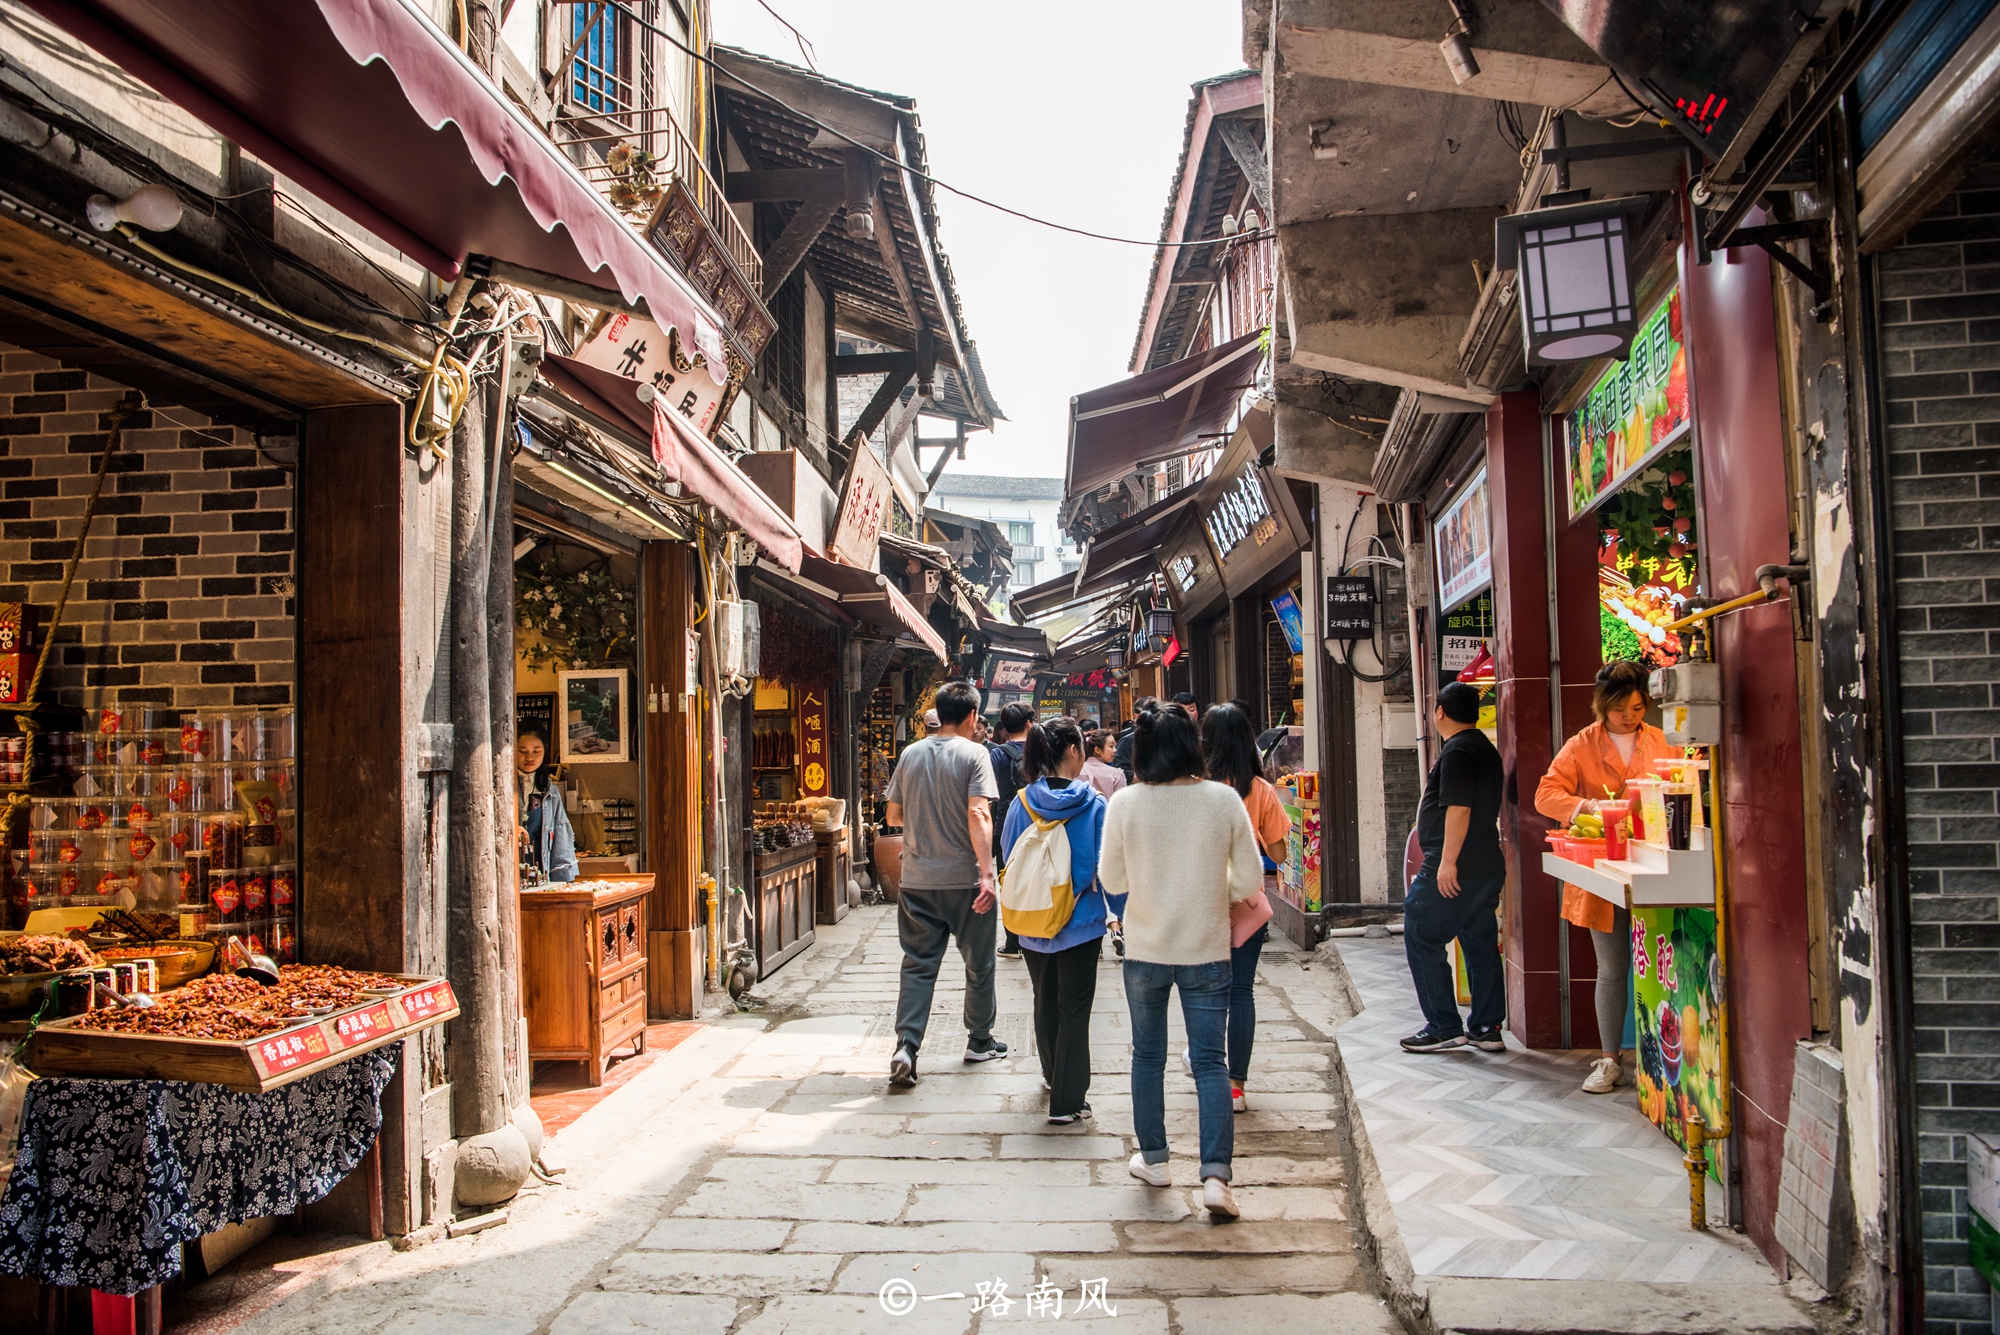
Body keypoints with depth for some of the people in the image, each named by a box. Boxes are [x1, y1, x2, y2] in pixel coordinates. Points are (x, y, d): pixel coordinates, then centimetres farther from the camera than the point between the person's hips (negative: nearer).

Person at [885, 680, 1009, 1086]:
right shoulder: (973, 754, -9)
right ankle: (980, 1041, 26)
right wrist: (987, 873, -23)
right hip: (963, 880, -3)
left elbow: (894, 815, 10)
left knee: (918, 964, 7)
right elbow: (978, 815, -20)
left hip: (917, 880, 4)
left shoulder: (911, 754, 5)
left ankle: (905, 1047, -6)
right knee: (978, 964, 13)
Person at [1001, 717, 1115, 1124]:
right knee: (1074, 1010, 5)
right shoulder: (1093, 805, -13)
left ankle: (1053, 1076, 41)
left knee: (1045, 1001, 22)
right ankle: (1067, 1101, 6)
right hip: (1081, 922, -3)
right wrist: (1122, 912, 4)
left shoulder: (1022, 803, -6)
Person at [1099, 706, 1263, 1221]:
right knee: (1209, 1061, 6)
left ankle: (1153, 1158, 29)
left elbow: (1112, 881, -1)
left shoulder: (1124, 803, -10)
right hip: (1206, 950, 0)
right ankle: (1215, 1175, -1)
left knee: (1148, 1055, 17)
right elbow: (1250, 880, -5)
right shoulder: (1224, 799, -9)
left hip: (1145, 951, 1)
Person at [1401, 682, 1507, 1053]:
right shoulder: (1486, 749, 17)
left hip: (1451, 871, -10)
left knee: (1421, 941, -1)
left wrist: (1447, 862, -22)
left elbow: (1458, 809, -23)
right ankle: (1488, 1027, 16)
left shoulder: (1457, 752, -14)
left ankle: (1444, 1028, 1)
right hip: (1487, 865, 10)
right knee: (1481, 943, 12)